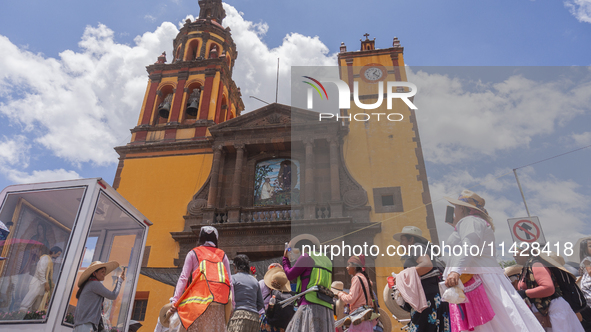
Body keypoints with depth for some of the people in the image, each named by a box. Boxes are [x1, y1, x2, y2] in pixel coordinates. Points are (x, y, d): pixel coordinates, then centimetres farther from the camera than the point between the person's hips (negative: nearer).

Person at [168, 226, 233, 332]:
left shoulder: (193, 253, 14)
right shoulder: (222, 255, 19)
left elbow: (183, 277, 3)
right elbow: (230, 282, 11)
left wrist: (175, 300, 1)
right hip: (218, 303, 2)